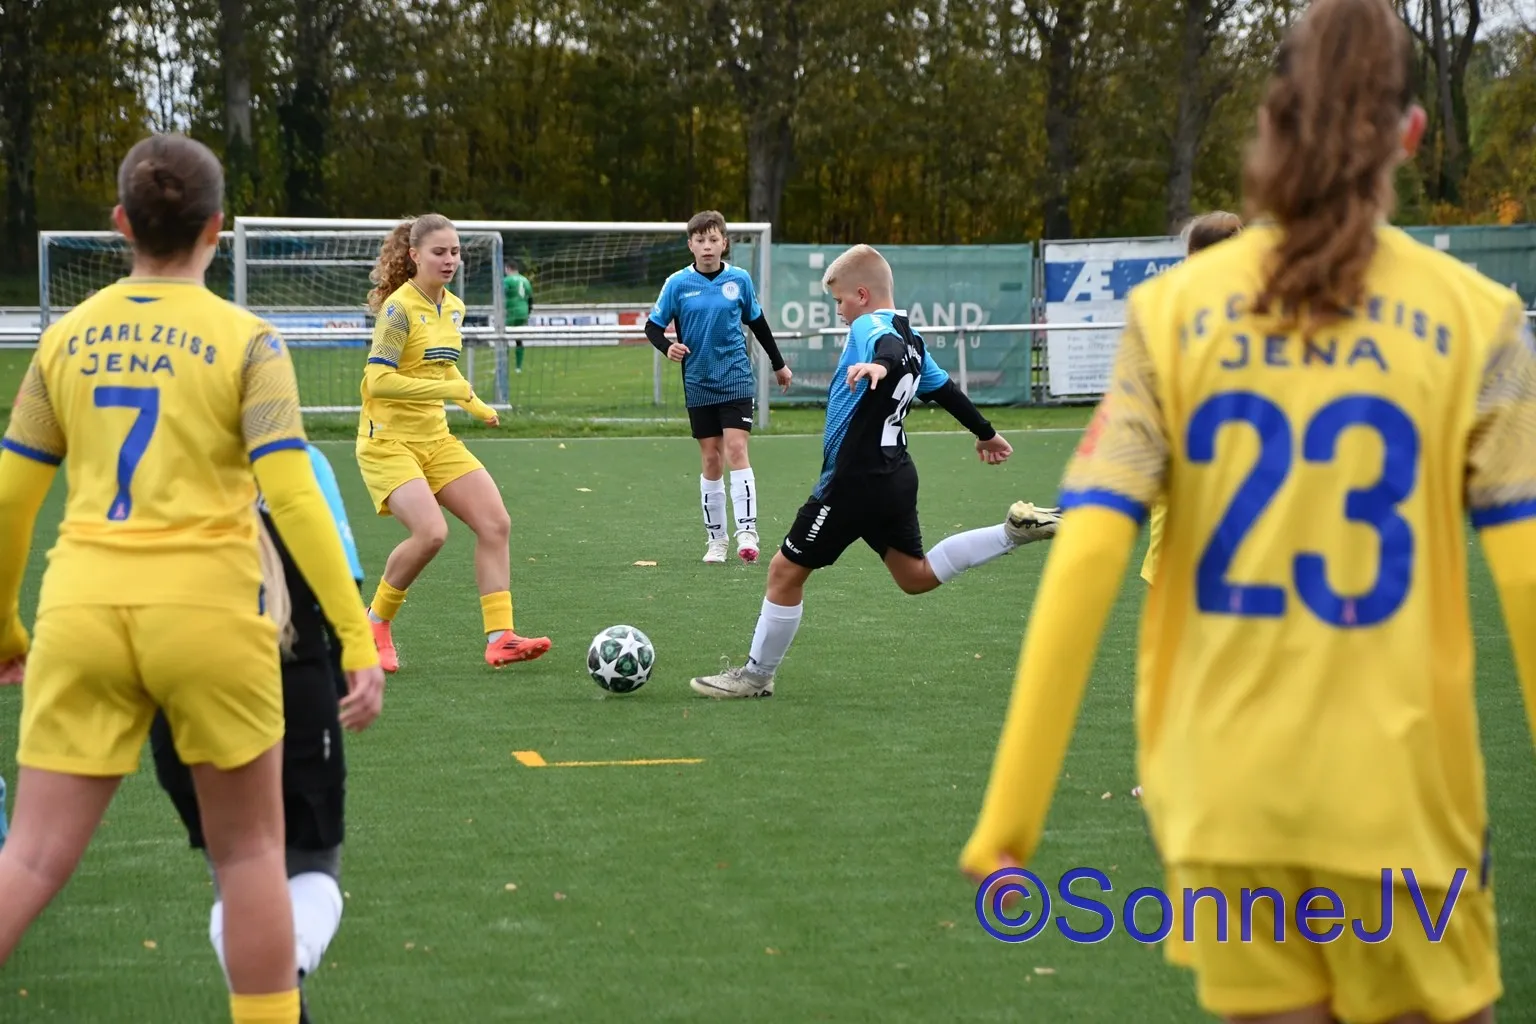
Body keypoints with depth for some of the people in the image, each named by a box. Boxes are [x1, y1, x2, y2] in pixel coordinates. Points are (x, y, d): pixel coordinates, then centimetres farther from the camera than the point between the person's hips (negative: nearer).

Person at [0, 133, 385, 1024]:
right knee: (249, 849, 15)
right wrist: (359, 640, -9)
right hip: (205, 614, -3)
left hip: (81, 613, 3)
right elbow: (294, 498, -10)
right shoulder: (246, 340, -2)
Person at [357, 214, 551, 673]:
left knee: (496, 524, -5)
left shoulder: (454, 307, 10)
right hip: (388, 442, -8)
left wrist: (474, 405, 14)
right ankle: (376, 621, 0)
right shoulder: (400, 308, -15)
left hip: (435, 438, 8)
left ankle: (500, 638, -2)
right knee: (431, 532, -25)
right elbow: (378, 380, -22)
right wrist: (449, 390, -23)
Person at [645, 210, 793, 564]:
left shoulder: (740, 279, -1)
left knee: (736, 450, -13)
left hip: (736, 379, -1)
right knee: (710, 459, 5)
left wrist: (779, 365, 21)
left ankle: (747, 532, -15)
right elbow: (653, 326, 2)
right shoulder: (677, 284, -4)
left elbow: (757, 322, 13)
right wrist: (667, 347, -20)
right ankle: (716, 538, 15)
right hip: (699, 385, 1)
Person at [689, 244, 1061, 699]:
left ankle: (757, 676, 7)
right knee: (916, 576, 20)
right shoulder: (909, 335, 15)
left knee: (786, 569, 0)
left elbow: (891, 346, -37)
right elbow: (944, 388, 27)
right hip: (896, 477, 9)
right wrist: (986, 433, 39)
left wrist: (880, 365, -59)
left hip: (855, 481, -9)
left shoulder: (870, 327, -12)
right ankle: (1015, 530, 9)